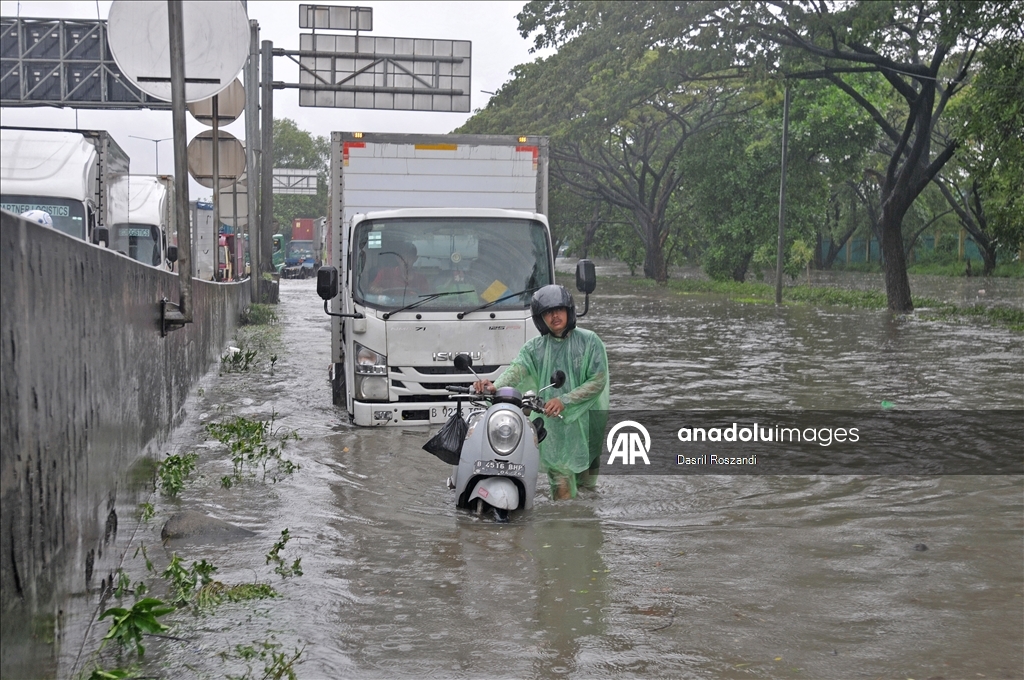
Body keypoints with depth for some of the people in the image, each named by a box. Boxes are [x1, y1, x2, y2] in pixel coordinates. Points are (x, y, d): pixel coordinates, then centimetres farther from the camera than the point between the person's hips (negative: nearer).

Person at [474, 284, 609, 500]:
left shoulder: (589, 341, 1)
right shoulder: (534, 347, 6)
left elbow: (597, 381, -6)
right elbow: (517, 369, -11)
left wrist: (564, 401, -17)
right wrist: (495, 386, -32)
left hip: (586, 420, 0)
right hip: (553, 423, 1)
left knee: (586, 485, 8)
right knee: (561, 480, -6)